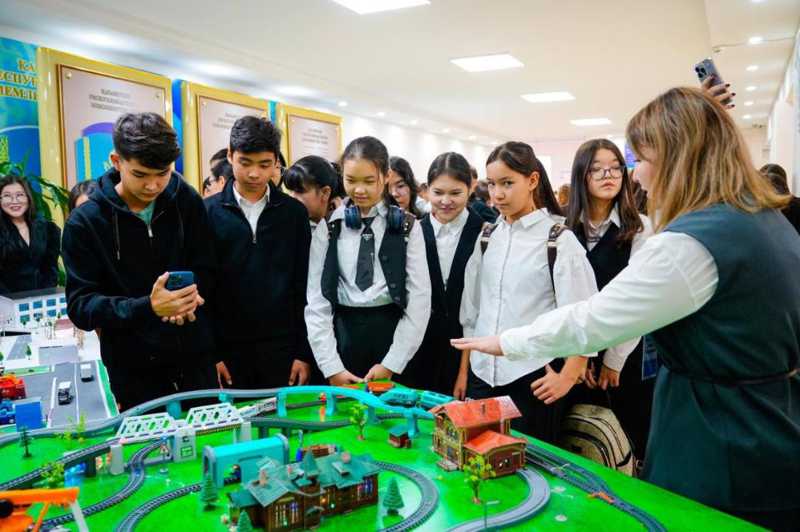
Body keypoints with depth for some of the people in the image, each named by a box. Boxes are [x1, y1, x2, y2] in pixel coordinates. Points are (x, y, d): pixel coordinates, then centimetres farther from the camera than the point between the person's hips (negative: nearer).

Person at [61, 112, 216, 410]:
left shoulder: (186, 201, -2)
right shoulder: (84, 223, -9)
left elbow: (205, 270, 2)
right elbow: (80, 306, -12)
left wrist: (188, 298, -20)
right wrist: (147, 308, -29)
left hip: (196, 358, 2)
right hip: (134, 370, -2)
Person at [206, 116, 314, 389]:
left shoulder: (294, 212, 2)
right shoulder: (208, 212, -1)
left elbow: (303, 287, 2)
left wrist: (305, 352, -1)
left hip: (282, 347, 1)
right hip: (227, 348, 0)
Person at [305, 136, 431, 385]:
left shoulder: (407, 226, 1)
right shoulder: (327, 228, 3)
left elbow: (419, 297, -4)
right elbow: (317, 298, -1)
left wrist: (392, 363, -9)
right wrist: (331, 365, -8)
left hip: (394, 331, -1)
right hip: (344, 333, 1)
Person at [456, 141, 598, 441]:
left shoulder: (559, 240, -8)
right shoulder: (487, 237, 6)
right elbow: (471, 307, 11)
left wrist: (567, 376, -9)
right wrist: (464, 370, 13)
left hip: (533, 378, -4)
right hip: (483, 374, 5)